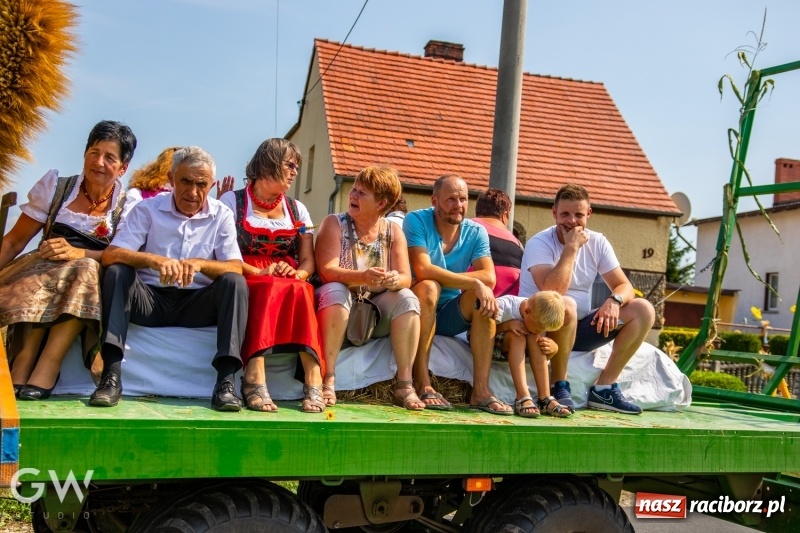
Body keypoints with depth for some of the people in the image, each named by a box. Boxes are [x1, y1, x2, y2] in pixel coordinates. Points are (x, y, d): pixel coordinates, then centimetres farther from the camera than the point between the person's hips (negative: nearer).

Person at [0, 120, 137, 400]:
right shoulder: (55, 186, 3)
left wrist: (79, 253, -25)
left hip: (93, 283, -1)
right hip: (41, 273, 1)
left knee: (87, 270, -33)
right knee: (48, 271, -32)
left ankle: (44, 373, -37)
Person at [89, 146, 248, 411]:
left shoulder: (221, 215, 5)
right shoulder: (148, 209, 2)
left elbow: (236, 268, -7)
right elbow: (110, 255, -11)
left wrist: (200, 264, -28)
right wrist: (154, 260, -31)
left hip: (196, 305, 0)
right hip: (150, 300, 0)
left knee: (234, 282, -25)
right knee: (117, 272, -26)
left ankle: (225, 382, -34)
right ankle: (111, 376, -33)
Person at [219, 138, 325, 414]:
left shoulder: (297, 209, 20)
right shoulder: (232, 201, 9)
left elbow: (308, 260, 11)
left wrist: (298, 274, -12)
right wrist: (259, 272, -17)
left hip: (291, 285, 3)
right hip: (247, 282, -3)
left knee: (299, 289, -33)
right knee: (271, 287, -37)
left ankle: (314, 381, -42)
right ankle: (255, 380, -46)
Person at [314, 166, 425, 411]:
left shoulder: (394, 232, 3)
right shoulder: (334, 223, -5)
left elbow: (406, 278, -5)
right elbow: (327, 271, -18)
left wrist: (395, 280, -31)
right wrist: (363, 277, -37)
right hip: (338, 309, -2)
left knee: (407, 298, -23)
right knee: (335, 291, -33)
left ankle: (405, 385, -22)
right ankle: (328, 381, -31)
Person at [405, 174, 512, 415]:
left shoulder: (476, 232, 1)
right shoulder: (416, 221, -11)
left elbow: (489, 277, -14)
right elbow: (423, 270, -26)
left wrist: (441, 276, -24)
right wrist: (473, 282, -29)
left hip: (450, 314, 4)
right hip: (417, 311, -4)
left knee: (483, 296, -22)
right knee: (428, 287, -33)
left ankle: (481, 390, -25)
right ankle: (423, 386, -32)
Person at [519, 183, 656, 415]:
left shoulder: (597, 242, 2)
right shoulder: (539, 244, -15)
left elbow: (624, 286, 0)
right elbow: (553, 291, -30)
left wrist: (614, 301, -23)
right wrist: (571, 247, -25)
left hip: (579, 328, 6)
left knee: (643, 310, -7)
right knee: (566, 306, -38)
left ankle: (604, 387, -8)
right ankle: (558, 387, -20)